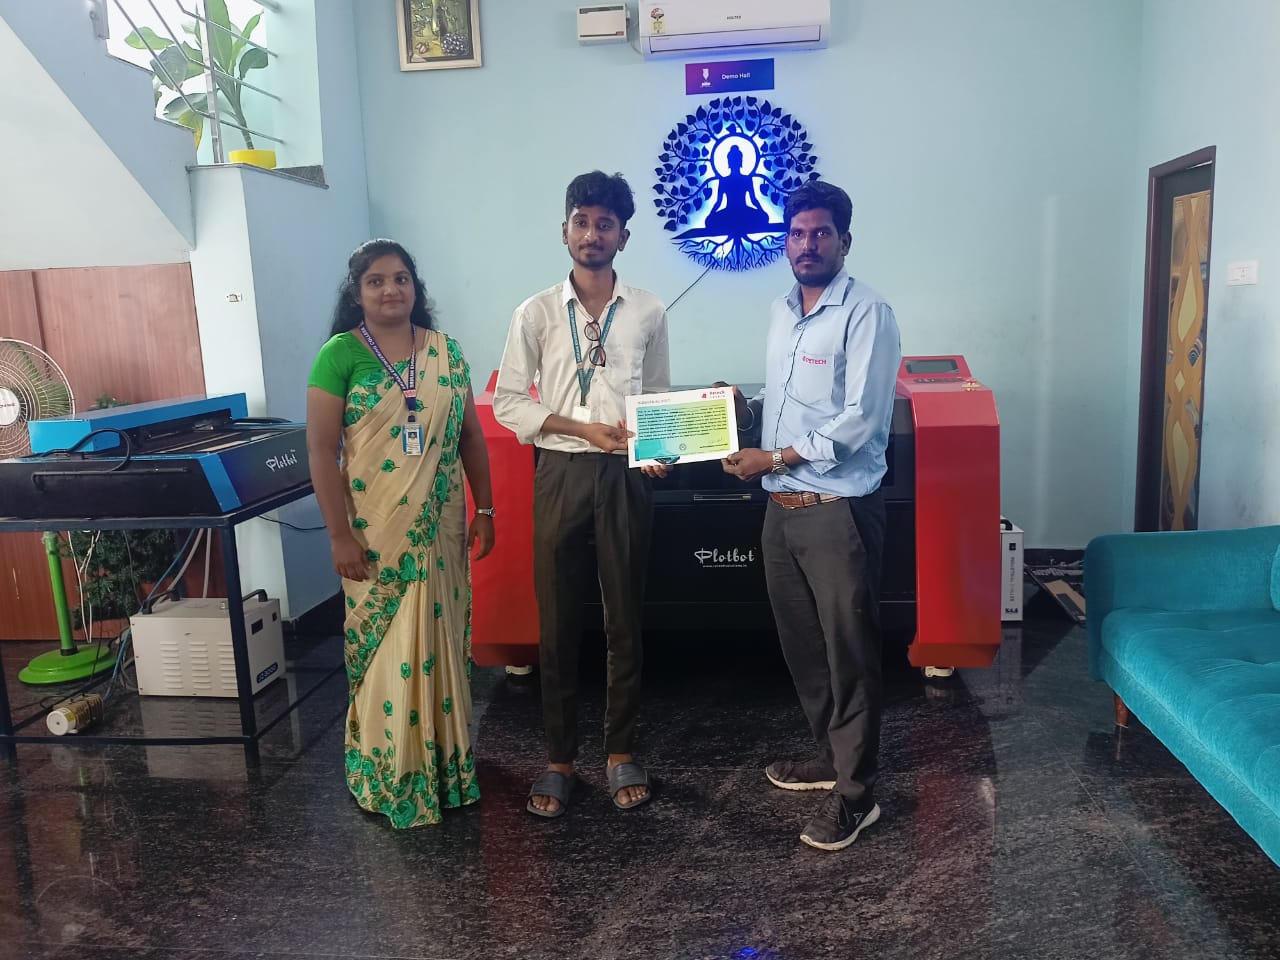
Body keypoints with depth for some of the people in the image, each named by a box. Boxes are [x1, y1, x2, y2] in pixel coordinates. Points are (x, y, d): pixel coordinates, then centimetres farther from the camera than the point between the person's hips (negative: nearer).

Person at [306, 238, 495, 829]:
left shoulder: (446, 351, 6)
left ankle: (447, 759, 29)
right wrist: (340, 535, -13)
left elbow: (470, 435, 10)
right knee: (385, 651, 4)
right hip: (376, 533, -4)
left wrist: (485, 509, 8)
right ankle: (388, 775, 22)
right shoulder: (340, 355, -7)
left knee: (443, 642, 12)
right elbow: (322, 451, -9)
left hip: (440, 528, 4)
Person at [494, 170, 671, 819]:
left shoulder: (647, 312, 5)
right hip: (559, 473, 0)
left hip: (625, 477, 1)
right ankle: (559, 760, 20)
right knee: (557, 623, 6)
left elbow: (658, 398, 12)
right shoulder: (536, 313, 2)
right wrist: (581, 428, -11)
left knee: (625, 619, 8)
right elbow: (507, 402, 1)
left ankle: (620, 753, 23)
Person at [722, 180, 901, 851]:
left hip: (838, 510, -8)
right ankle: (831, 755, 36)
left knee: (848, 651, 2)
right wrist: (746, 408, 3)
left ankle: (855, 793, 15)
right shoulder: (782, 312, 13)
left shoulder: (865, 313, -11)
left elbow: (860, 420, -19)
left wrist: (773, 458, -17)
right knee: (801, 643, 17)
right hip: (782, 507, 8)